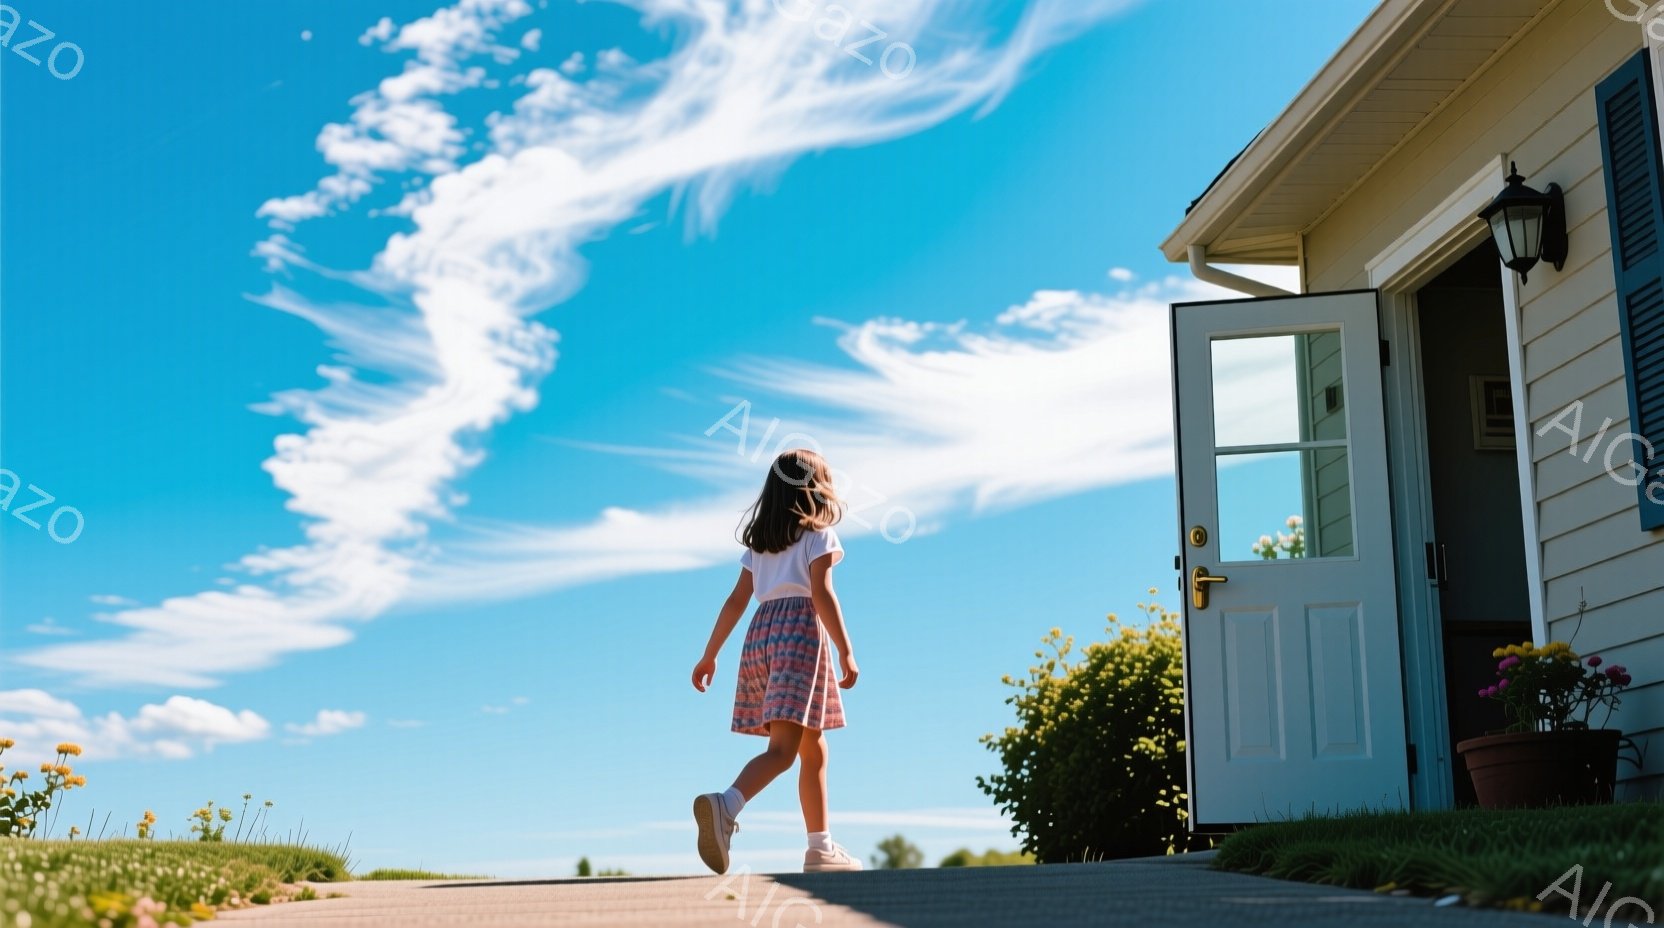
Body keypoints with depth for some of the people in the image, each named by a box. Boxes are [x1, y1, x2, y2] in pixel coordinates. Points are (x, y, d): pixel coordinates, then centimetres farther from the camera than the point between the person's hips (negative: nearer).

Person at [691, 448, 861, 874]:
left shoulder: (760, 540, 19)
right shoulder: (817, 534, 2)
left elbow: (737, 600, 14)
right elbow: (821, 594, -11)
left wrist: (709, 655, 16)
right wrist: (846, 653, -13)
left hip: (761, 631, 7)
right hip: (800, 630, -7)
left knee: (813, 748, 15)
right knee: (782, 748, -15)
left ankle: (821, 848, 18)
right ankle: (725, 805, -39)